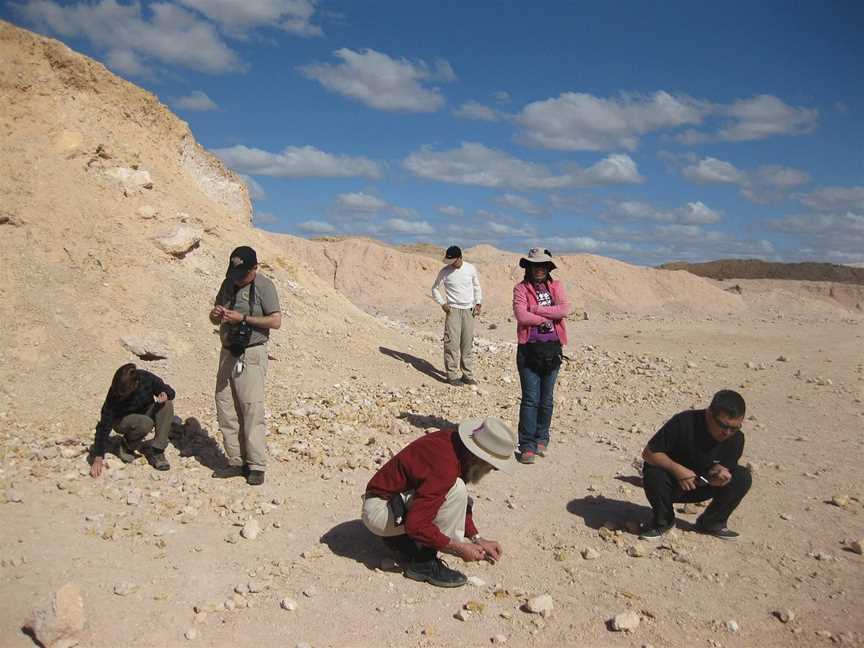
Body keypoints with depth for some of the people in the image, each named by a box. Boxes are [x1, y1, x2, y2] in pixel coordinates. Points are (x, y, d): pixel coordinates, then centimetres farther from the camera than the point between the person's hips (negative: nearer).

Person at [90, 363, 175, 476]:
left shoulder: (147, 378, -25)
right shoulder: (114, 396, -31)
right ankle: (126, 445, -3)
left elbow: (169, 391, -10)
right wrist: (98, 458, -33)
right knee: (145, 424, -37)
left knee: (167, 404, -27)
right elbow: (104, 426, -28)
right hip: (122, 421, -4)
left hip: (145, 412, 4)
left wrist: (165, 394, -35)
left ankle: (156, 452, -20)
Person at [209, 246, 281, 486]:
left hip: (251, 354, -7)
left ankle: (256, 466, -4)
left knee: (252, 409, -9)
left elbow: (276, 321, -13)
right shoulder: (228, 283, 13)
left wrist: (242, 318, -18)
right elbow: (216, 319, 21)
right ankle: (237, 462, 14)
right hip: (228, 353, 7)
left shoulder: (263, 286, -6)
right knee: (225, 408, 6)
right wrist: (216, 315, -4)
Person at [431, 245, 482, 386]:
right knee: (452, 343, -8)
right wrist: (442, 303, -5)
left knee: (468, 344, 8)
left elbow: (476, 286, 14)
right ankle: (452, 375, 0)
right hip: (453, 310, -3)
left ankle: (467, 375, 17)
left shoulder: (471, 268, 1)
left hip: (469, 311, 3)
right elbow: (435, 288, 6)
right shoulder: (445, 271, -5)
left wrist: (478, 303, 5)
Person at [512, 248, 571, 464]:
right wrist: (549, 317, -9)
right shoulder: (521, 288, -1)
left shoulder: (556, 286, 9)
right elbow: (521, 316, -15)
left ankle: (541, 440, 26)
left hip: (553, 348, 3)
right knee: (530, 399, -4)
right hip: (529, 348, -3)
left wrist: (537, 310, -13)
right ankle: (527, 446, 3)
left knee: (546, 399, 11)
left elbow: (564, 310, -9)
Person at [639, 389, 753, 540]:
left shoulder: (736, 439, -13)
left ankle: (712, 523, 2)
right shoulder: (684, 422, -26)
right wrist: (677, 469, -37)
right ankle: (663, 521, -6)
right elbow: (648, 453, -23)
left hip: (701, 488, 3)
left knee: (743, 477, -19)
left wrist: (719, 472, -33)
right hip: (673, 484, -3)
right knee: (654, 475, -37)